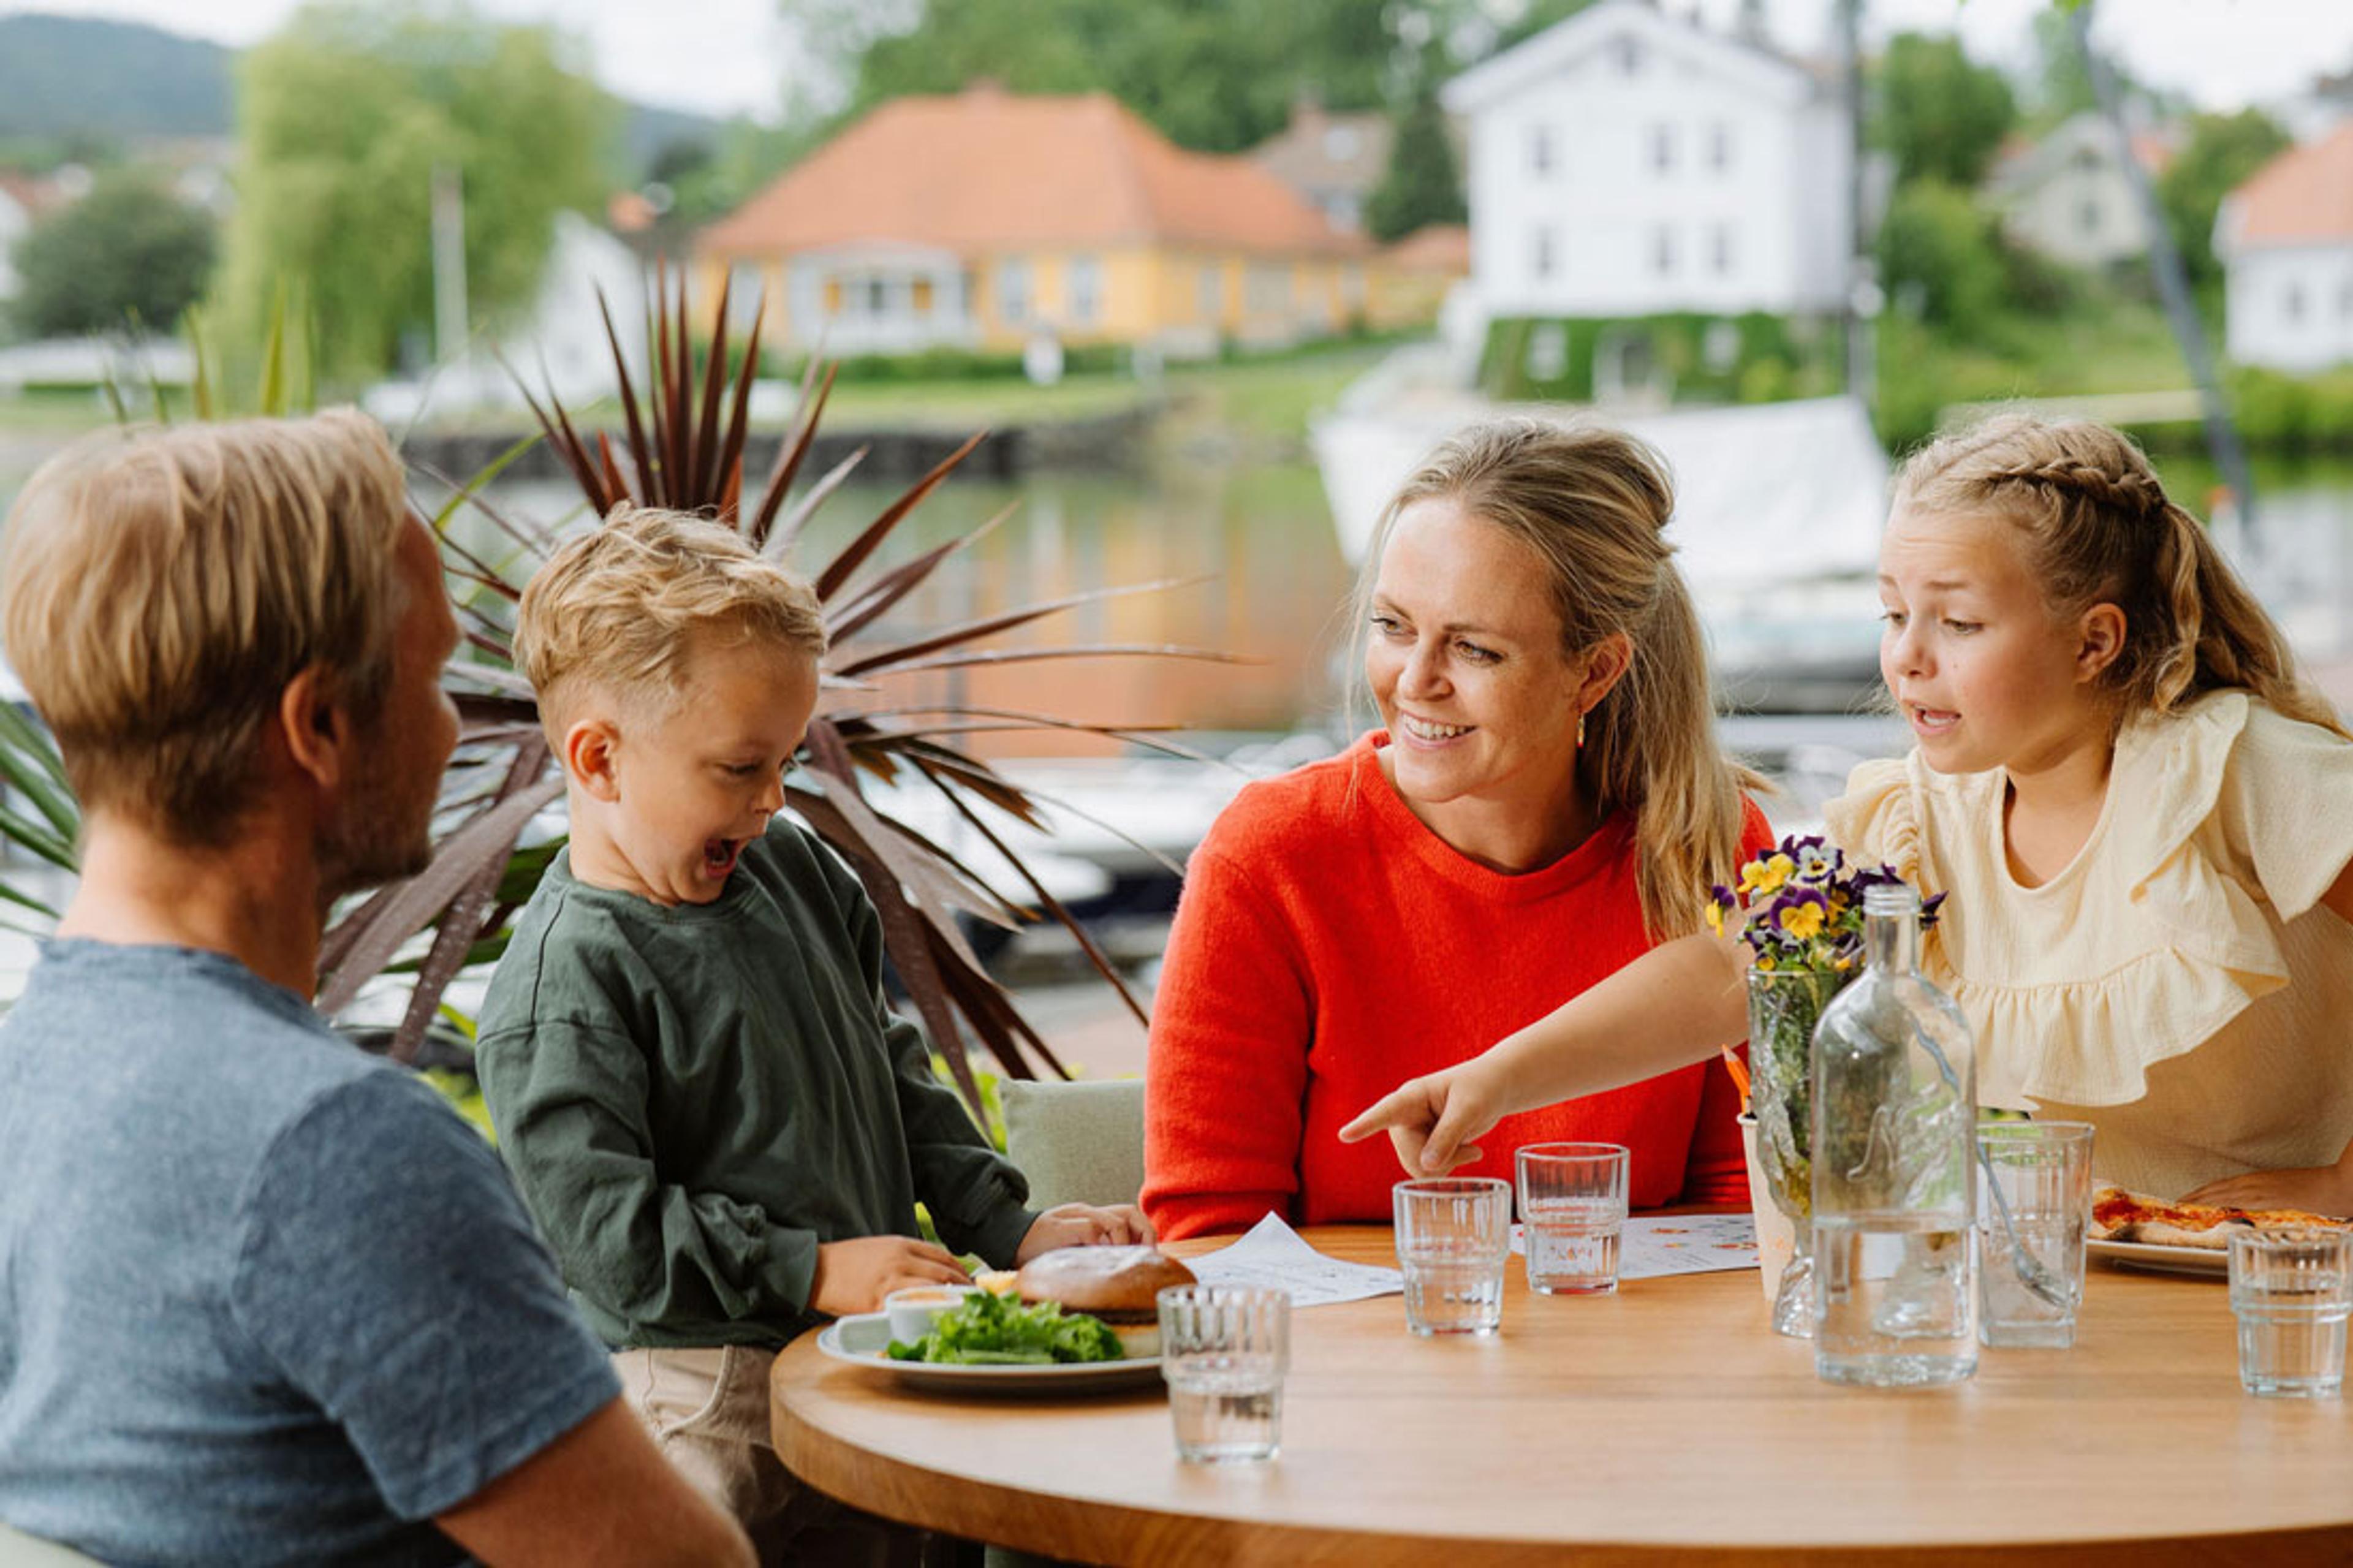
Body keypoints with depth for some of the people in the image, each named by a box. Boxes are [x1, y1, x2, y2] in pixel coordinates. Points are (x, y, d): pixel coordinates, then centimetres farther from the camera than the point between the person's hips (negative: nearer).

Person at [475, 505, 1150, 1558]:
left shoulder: (795, 869, 13)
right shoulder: (561, 983, -13)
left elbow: (891, 1069, 21)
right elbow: (603, 1228, -17)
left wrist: (1007, 1227, 13)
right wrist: (814, 1272, -18)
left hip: (867, 1354, 7)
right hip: (705, 1403, -7)